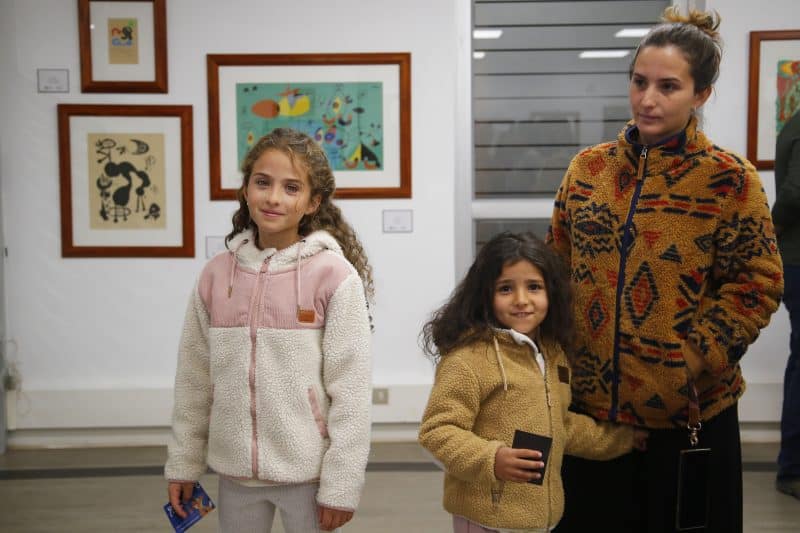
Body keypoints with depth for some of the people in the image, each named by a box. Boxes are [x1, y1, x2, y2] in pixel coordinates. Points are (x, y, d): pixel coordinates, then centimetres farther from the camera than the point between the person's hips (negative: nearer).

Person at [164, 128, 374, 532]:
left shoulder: (334, 276, -12)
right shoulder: (217, 274, 0)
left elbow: (350, 391, -11)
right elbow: (194, 379, 6)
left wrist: (341, 485, -11)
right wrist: (183, 464, 9)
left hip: (308, 472, -3)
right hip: (235, 470, 4)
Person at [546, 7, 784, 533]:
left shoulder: (730, 179, -7)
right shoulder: (588, 167, 4)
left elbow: (757, 285, -8)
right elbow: (557, 267, 10)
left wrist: (693, 360, -16)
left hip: (687, 410, -3)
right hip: (590, 401, 4)